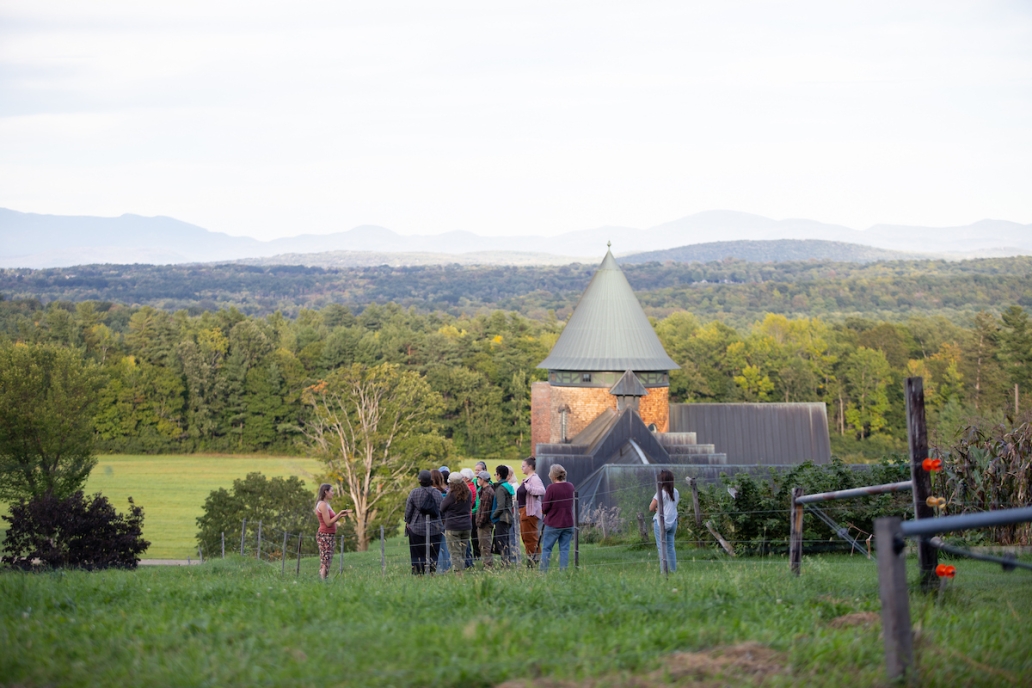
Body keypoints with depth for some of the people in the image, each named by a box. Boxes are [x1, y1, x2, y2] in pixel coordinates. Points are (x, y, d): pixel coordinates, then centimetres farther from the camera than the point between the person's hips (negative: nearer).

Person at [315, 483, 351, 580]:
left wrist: (342, 515, 9)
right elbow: (328, 523, -17)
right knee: (325, 564, -11)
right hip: (325, 536, -10)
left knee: (325, 563, 7)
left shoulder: (326, 504, 16)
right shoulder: (323, 505, -14)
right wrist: (340, 514, -13)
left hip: (329, 536, 10)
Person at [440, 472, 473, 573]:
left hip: (453, 527, -5)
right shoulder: (468, 494, 1)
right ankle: (463, 570, 13)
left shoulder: (451, 495, -15)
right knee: (463, 552, 13)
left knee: (456, 553, -3)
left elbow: (442, 508, -2)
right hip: (467, 526, 5)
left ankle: (459, 571, -10)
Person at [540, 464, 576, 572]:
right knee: (564, 549, 7)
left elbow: (544, 508, -12)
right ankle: (563, 572, 5)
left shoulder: (551, 488, -15)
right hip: (568, 523, 5)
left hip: (553, 524, -5)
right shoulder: (570, 487, 3)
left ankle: (543, 571, 5)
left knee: (546, 548, 5)